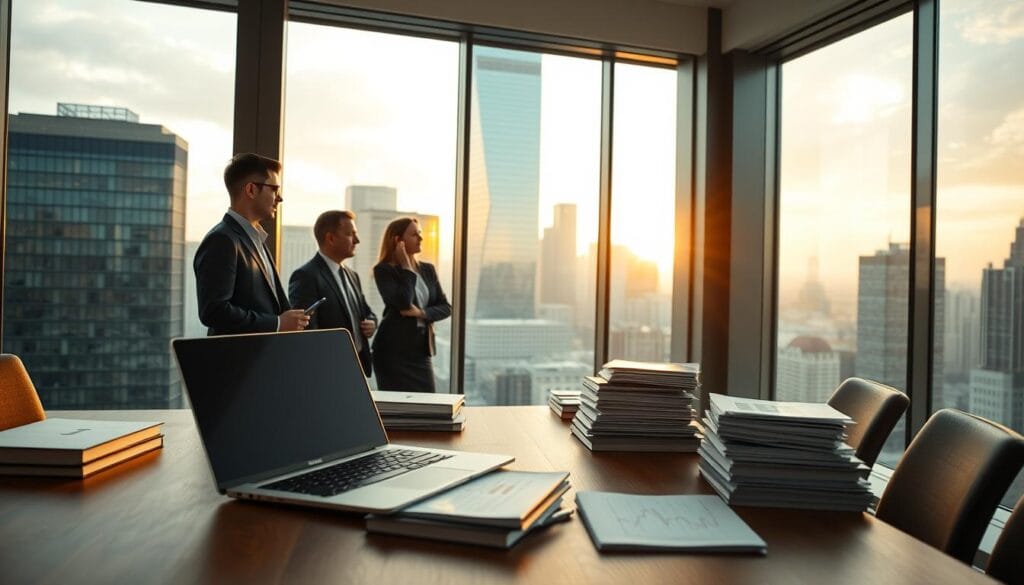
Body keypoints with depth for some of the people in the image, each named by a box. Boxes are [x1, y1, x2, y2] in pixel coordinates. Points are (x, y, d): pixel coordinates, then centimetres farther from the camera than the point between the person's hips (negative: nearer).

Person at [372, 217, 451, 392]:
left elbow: (446, 307, 6)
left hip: (421, 349, 6)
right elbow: (403, 302, -22)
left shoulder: (428, 269, 11)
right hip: (393, 349, -5)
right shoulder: (383, 270, -7)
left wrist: (422, 313, -12)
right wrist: (406, 267, -12)